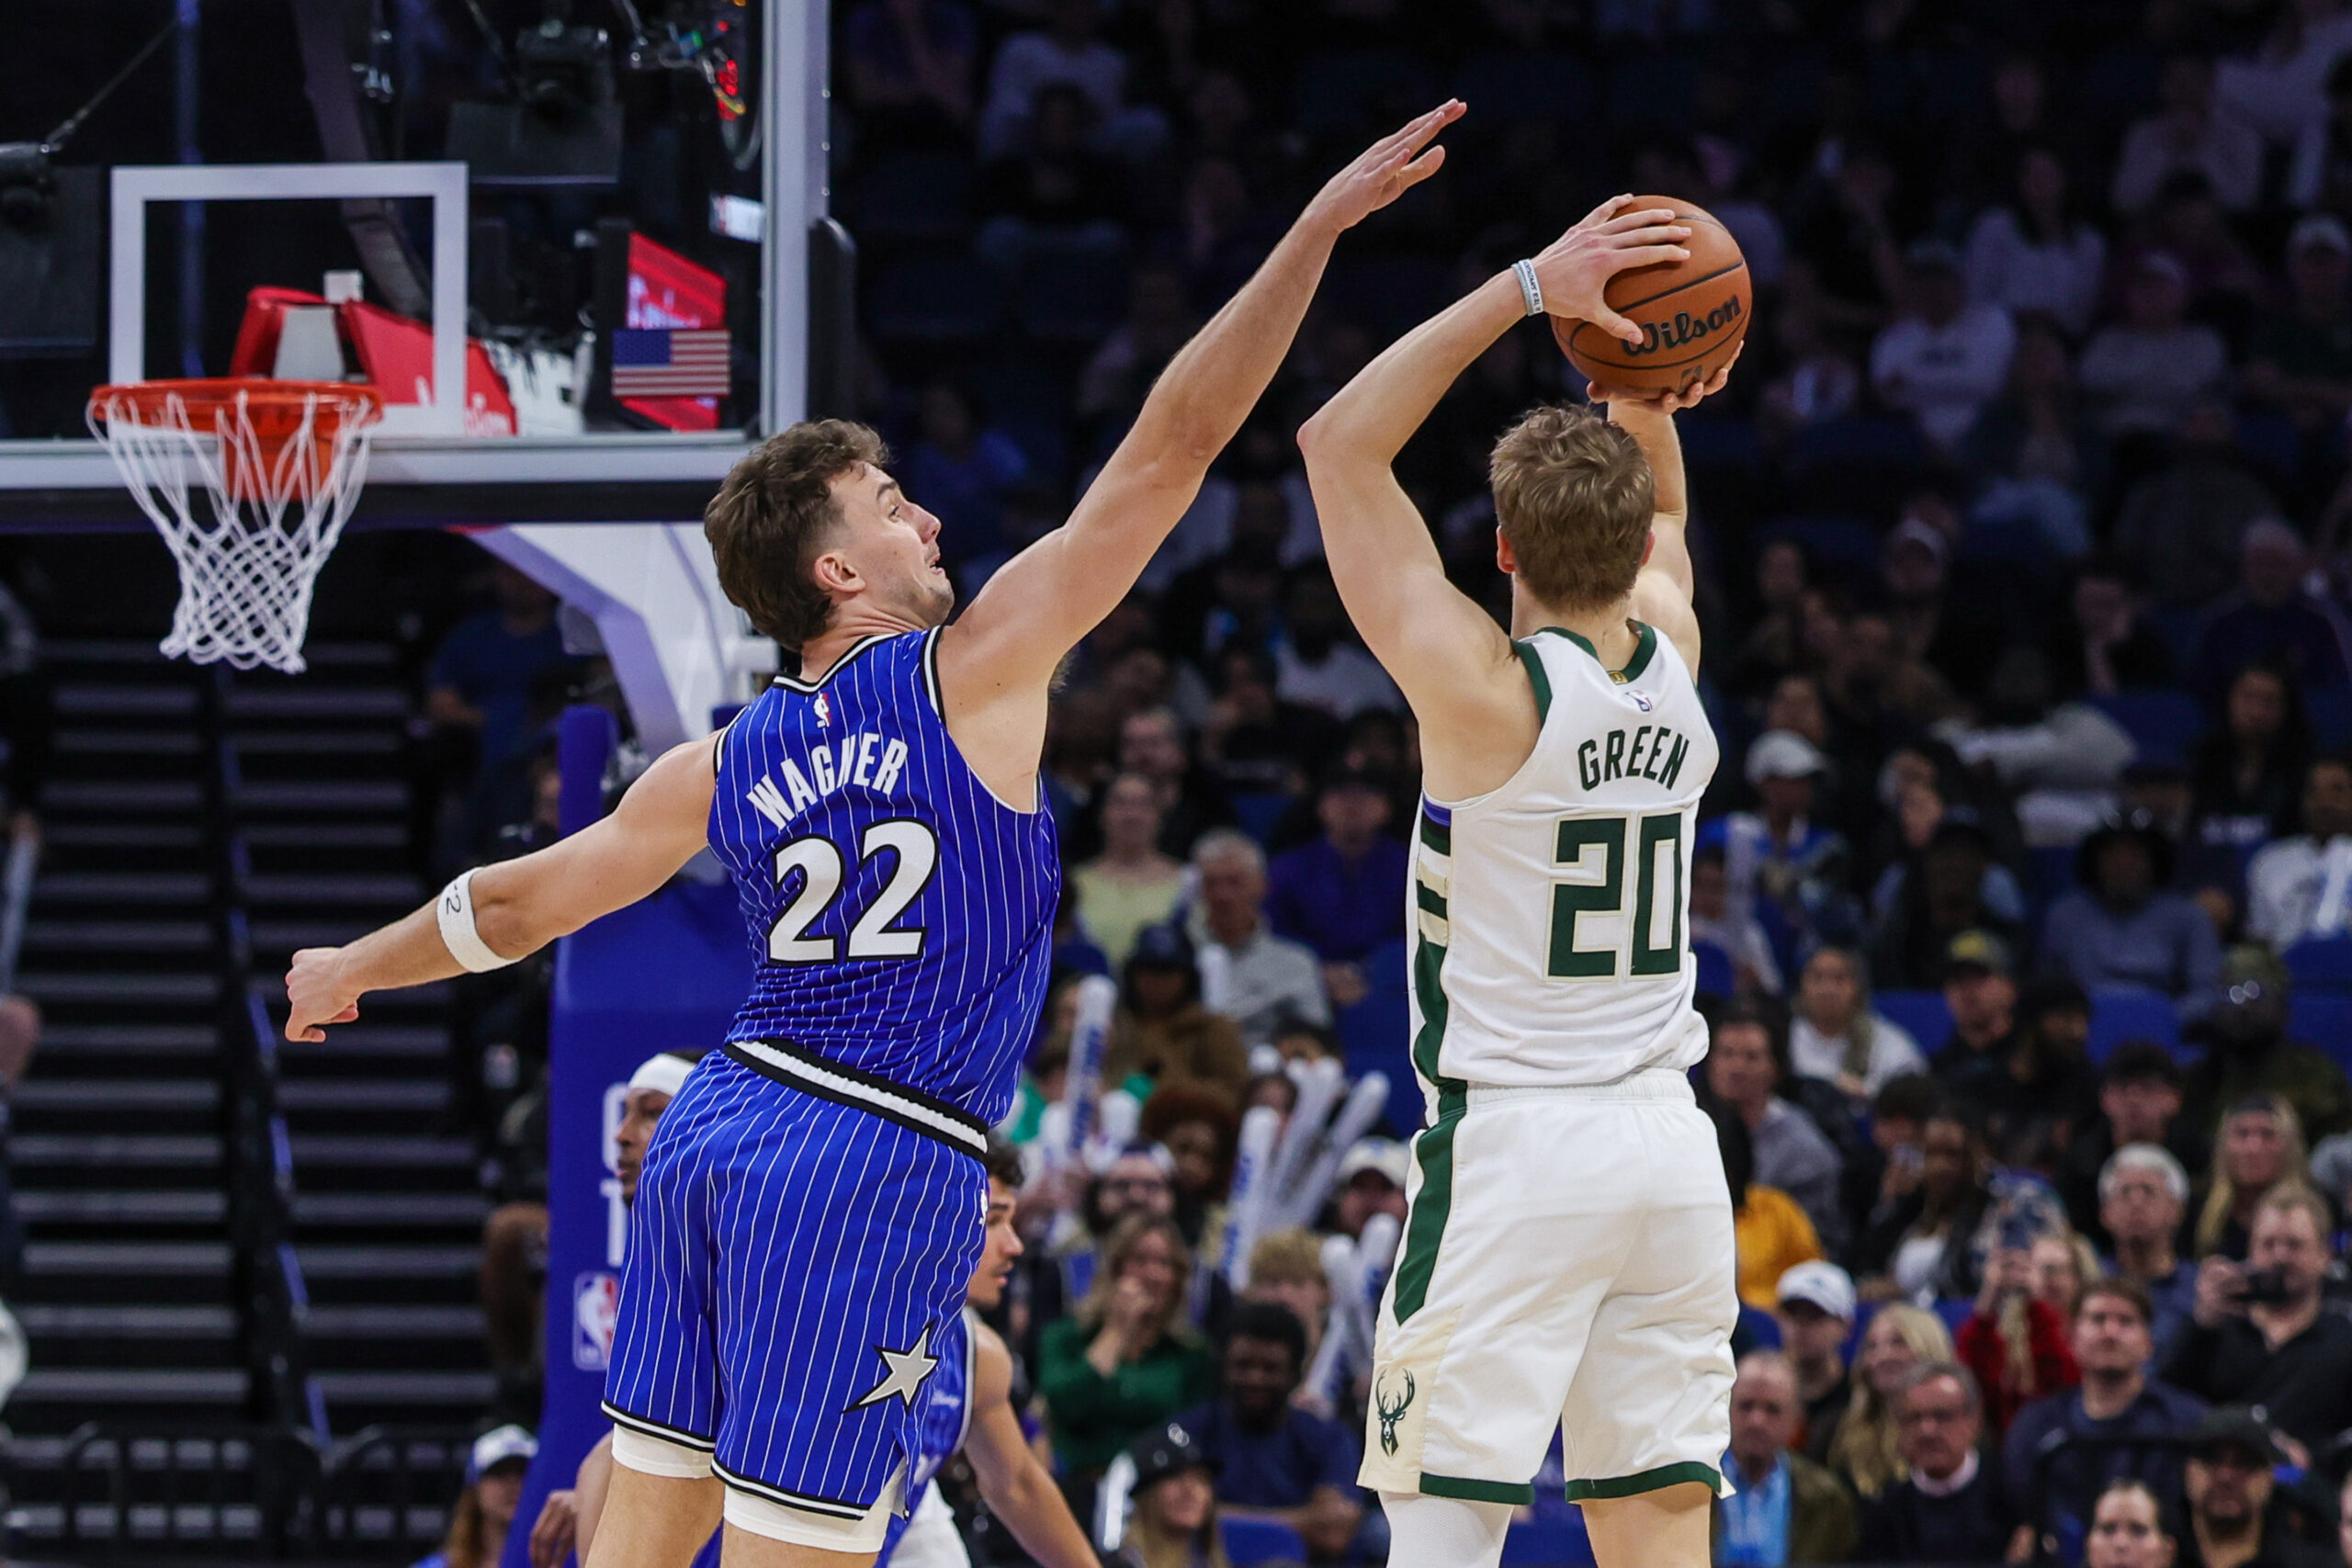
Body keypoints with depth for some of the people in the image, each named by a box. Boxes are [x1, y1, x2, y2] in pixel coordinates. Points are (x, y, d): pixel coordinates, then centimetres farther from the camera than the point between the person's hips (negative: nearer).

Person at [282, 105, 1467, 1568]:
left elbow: (517, 903, 19)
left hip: (720, 1124, 6)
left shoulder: (726, 769, 9)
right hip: (874, 1170, -6)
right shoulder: (975, 673, -5)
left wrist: (347, 971, 38)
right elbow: (1172, 445, -7)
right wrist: (1315, 231, -7)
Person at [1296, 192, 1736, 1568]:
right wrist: (1645, 402, 6)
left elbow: (1341, 445, -7)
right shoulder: (1676, 664, 4)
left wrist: (1529, 291, -9)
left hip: (1511, 1144, -6)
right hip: (1671, 1145, 6)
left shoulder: (1485, 688, -12)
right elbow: (1662, 518, 27)